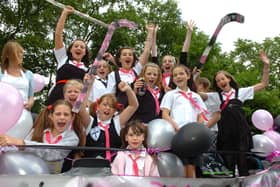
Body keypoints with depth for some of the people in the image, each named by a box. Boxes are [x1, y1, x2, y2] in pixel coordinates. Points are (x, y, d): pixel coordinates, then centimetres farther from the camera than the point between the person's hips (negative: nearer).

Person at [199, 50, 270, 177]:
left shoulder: (240, 92, 11)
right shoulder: (216, 96, 14)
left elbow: (263, 84, 10)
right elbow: (198, 93, 5)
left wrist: (266, 65, 0)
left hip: (241, 129, -1)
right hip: (225, 130, 1)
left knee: (243, 161, 2)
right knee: (228, 161, 7)